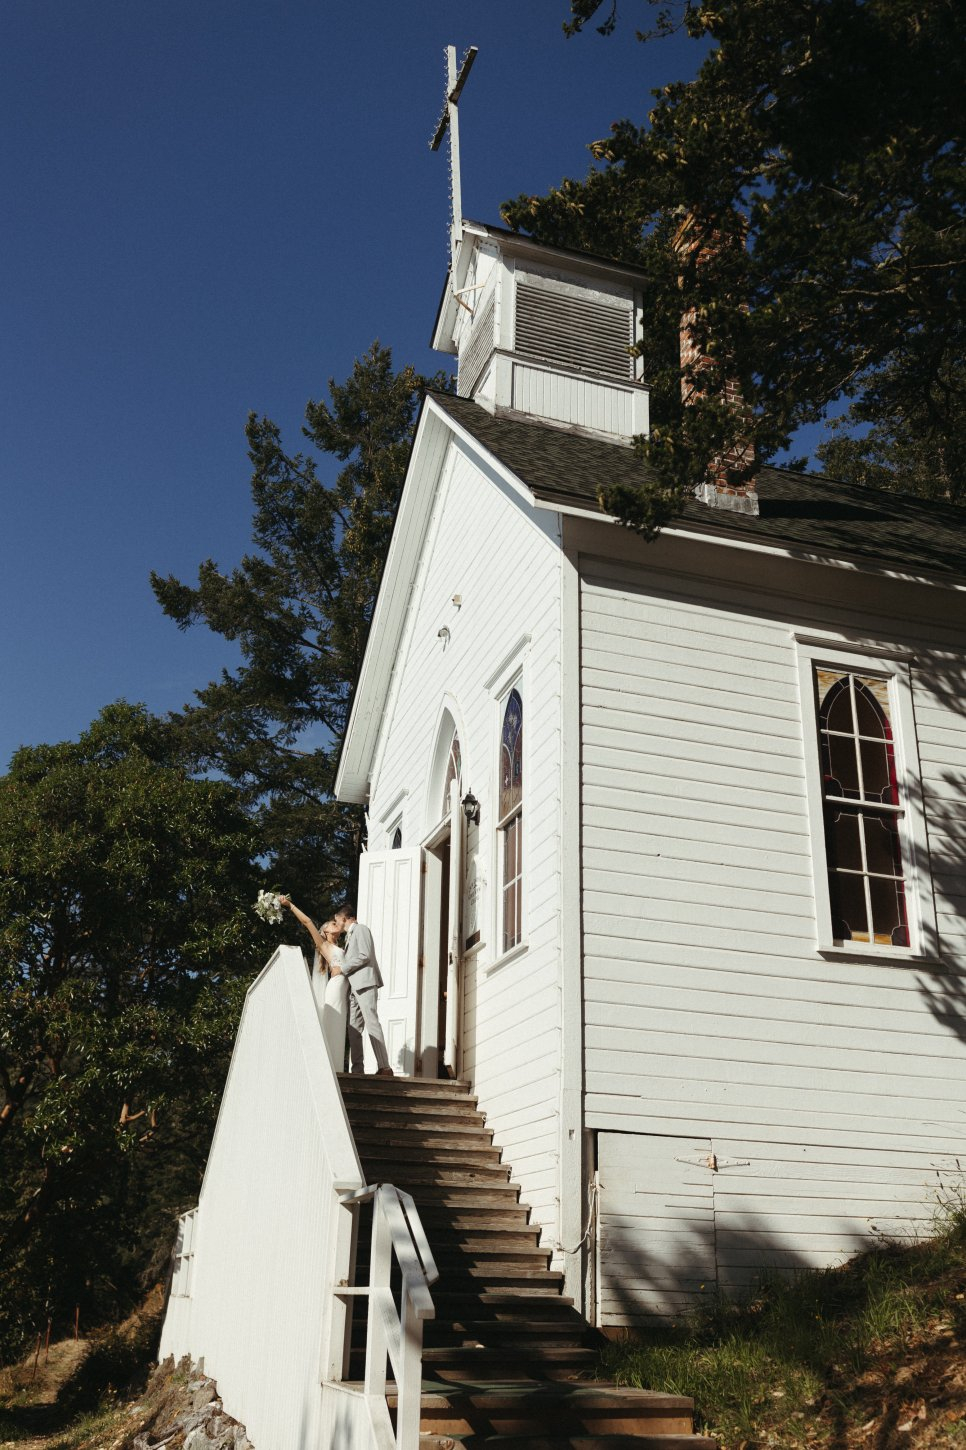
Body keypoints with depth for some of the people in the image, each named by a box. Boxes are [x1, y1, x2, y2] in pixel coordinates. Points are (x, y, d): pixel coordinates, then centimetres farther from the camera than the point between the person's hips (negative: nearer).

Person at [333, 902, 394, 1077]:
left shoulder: (361, 929, -3)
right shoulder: (349, 935, 24)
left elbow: (365, 955, -14)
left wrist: (342, 968, -9)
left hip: (365, 983, -9)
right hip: (354, 986, 9)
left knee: (372, 1023, -14)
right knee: (354, 1028, 3)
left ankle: (384, 1067, -18)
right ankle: (357, 1069, 1)